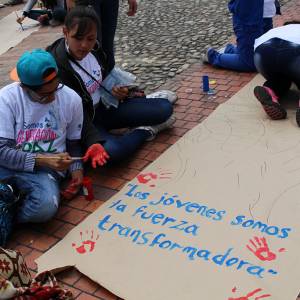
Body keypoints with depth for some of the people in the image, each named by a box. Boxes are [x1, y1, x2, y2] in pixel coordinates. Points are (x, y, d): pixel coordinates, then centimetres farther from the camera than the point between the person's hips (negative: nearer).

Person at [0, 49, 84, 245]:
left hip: (46, 169, 1)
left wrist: (76, 168, -5)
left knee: (46, 206, -34)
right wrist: (42, 159, -22)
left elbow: (73, 142, 13)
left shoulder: (72, 99, -2)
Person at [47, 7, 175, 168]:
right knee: (110, 151, -37)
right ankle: (146, 130, -10)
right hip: (83, 121, -5)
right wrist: (94, 142, -39)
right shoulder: (57, 66, -25)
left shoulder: (94, 49, -5)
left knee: (165, 108, -9)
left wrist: (118, 91, -6)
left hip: (105, 106, 6)